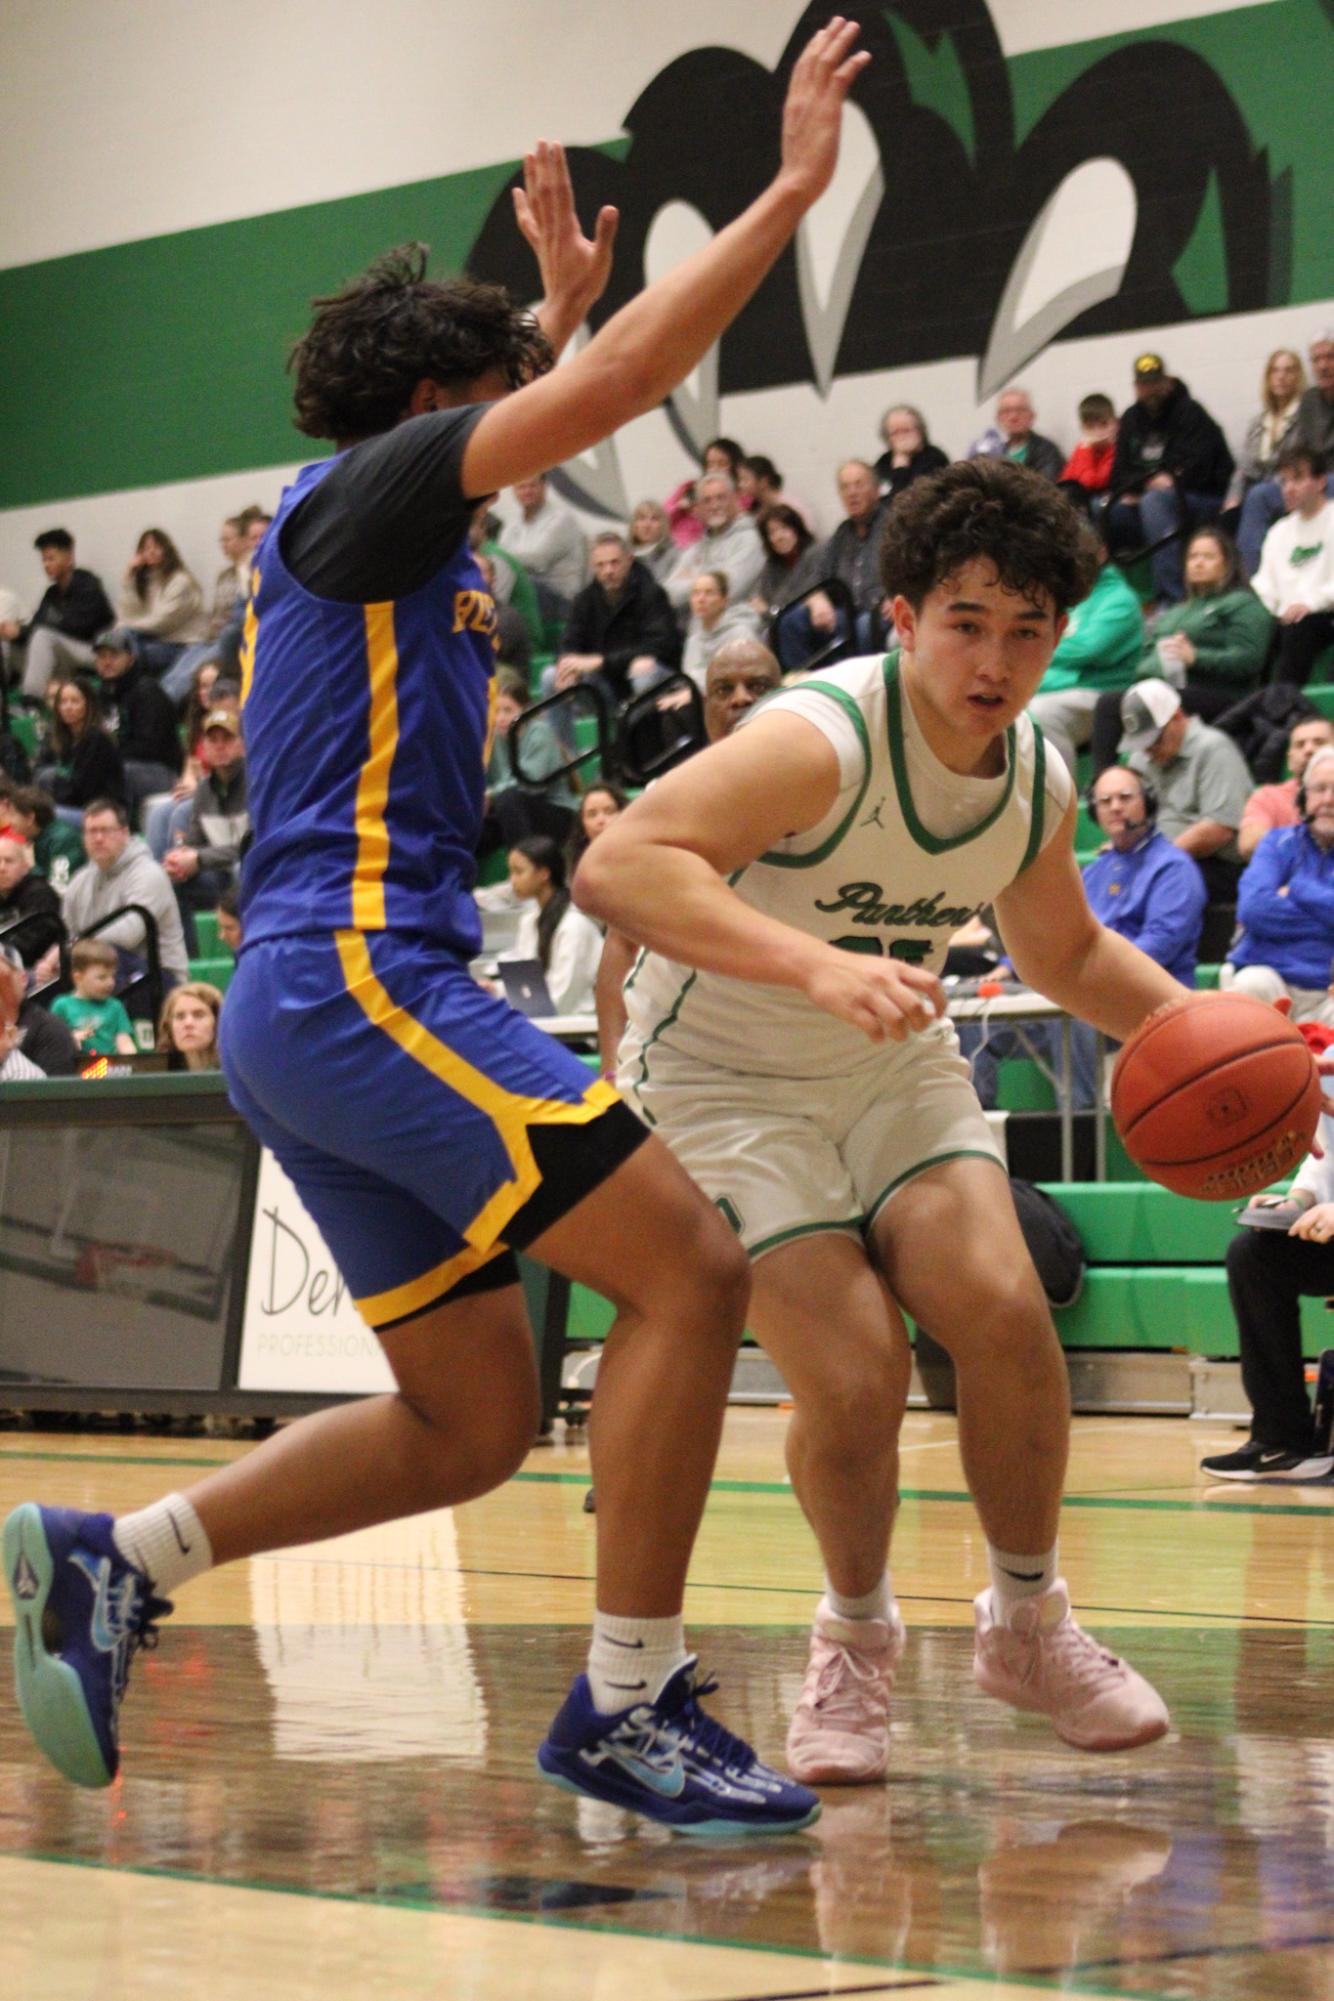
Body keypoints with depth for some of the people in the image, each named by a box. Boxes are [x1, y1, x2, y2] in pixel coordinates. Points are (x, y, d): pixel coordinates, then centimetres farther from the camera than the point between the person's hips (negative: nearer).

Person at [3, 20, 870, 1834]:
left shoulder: (369, 525, 24)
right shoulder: (362, 495, -2)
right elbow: (611, 392, -13)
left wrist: (563, 298, 48)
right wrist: (790, 193, -9)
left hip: (306, 1006, 10)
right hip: (358, 977, -10)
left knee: (471, 1427, 10)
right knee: (688, 1267, -14)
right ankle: (627, 1702, -14)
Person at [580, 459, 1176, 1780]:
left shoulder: (1039, 787, -6)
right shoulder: (822, 740, -29)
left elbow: (1065, 953, 16)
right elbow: (614, 869, -42)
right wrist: (818, 965, -51)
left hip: (896, 1065, 6)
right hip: (724, 1077, -5)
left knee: (1003, 1310, -15)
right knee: (854, 1376, -18)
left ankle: (1026, 1623, 8)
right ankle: (854, 1645, 10)